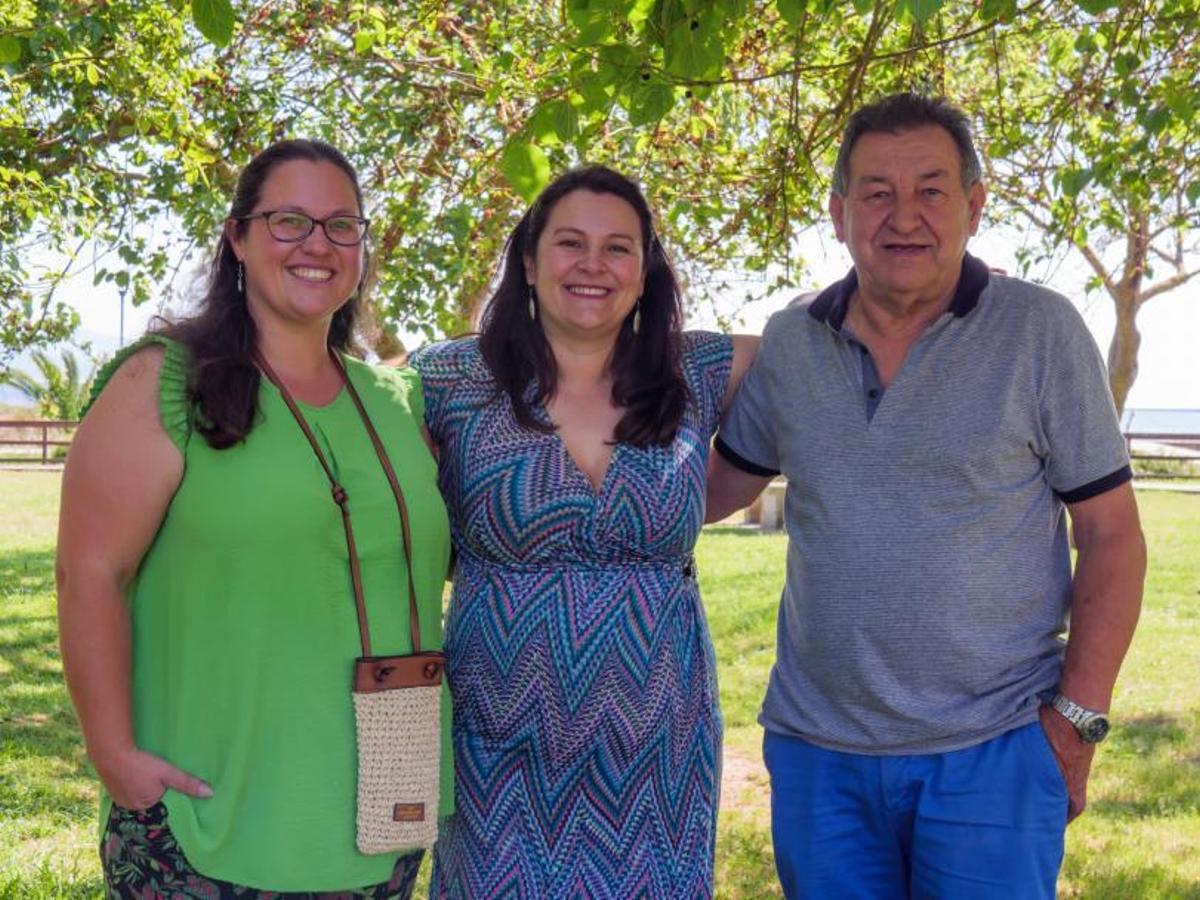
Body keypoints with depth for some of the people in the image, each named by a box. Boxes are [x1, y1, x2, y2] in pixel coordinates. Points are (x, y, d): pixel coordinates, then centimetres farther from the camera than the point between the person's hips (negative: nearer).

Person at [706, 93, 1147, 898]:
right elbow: (717, 486, 15)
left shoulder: (1041, 331, -5)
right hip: (815, 745, 3)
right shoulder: (789, 341, 4)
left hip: (990, 750, -3)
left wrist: (1078, 721, -8)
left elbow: (1111, 536, -4)